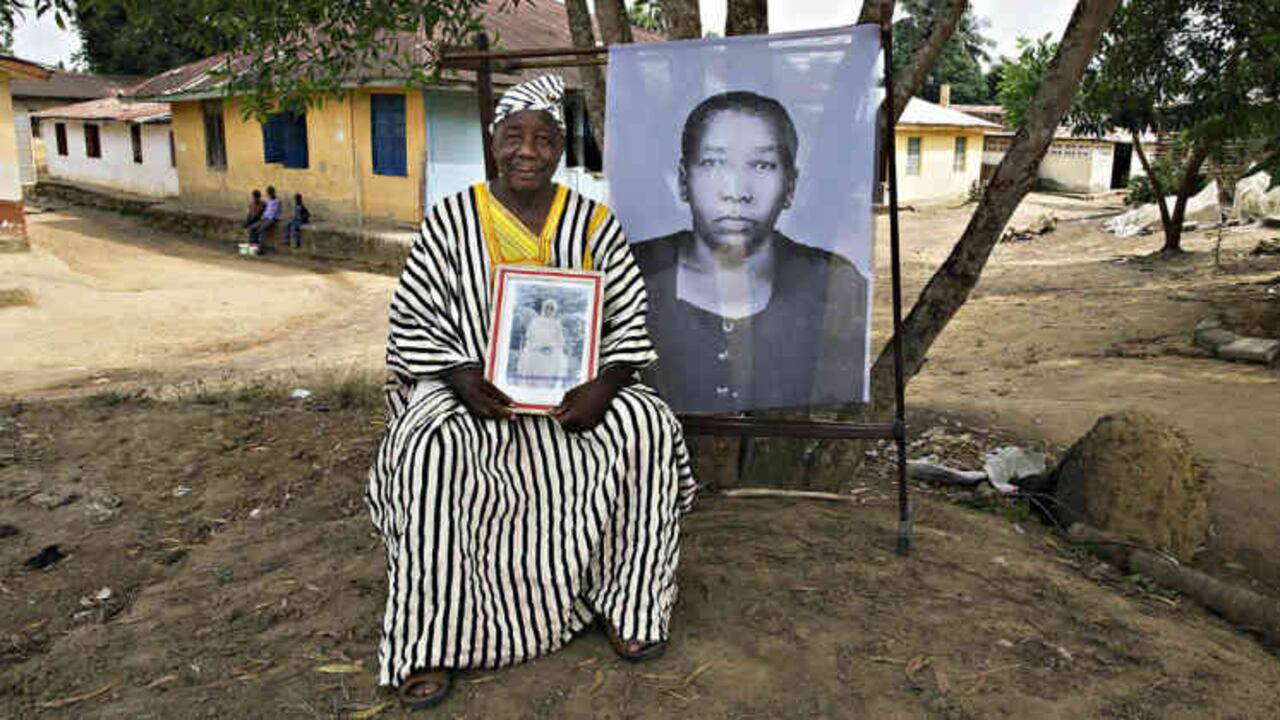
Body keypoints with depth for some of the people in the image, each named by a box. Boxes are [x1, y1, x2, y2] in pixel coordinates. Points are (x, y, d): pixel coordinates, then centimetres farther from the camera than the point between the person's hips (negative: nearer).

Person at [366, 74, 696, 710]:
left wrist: (605, 383, -17)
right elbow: (412, 323, 0)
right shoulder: (450, 221, 0)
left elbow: (630, 323, 3)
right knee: (432, 455, -32)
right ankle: (429, 643, -15)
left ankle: (626, 603, -7)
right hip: (470, 389, -1)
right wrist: (463, 379, -18)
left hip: (575, 390, 2)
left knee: (649, 428, -26)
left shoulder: (594, 223, 4)